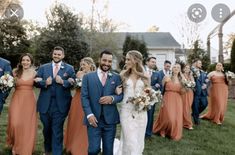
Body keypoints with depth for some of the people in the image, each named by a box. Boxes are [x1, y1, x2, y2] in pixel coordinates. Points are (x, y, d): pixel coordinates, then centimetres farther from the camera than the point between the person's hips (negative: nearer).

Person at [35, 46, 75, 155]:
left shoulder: (69, 68, 2)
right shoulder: (43, 67, 8)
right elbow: (36, 82, 4)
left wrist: (63, 82, -20)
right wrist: (45, 83, -16)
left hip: (60, 105, -3)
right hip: (45, 104, 3)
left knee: (57, 131, -1)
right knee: (47, 129, 20)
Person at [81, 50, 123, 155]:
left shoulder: (116, 77, 8)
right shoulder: (88, 77, 4)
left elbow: (121, 95, 5)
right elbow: (84, 97, -1)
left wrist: (112, 98, -16)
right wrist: (89, 114, -12)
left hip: (110, 119, 2)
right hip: (94, 119, -1)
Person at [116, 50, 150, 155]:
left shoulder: (145, 77, 2)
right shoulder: (123, 75, 2)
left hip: (141, 112, 1)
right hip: (127, 111, -1)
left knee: (138, 140, 11)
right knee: (130, 141, 0)